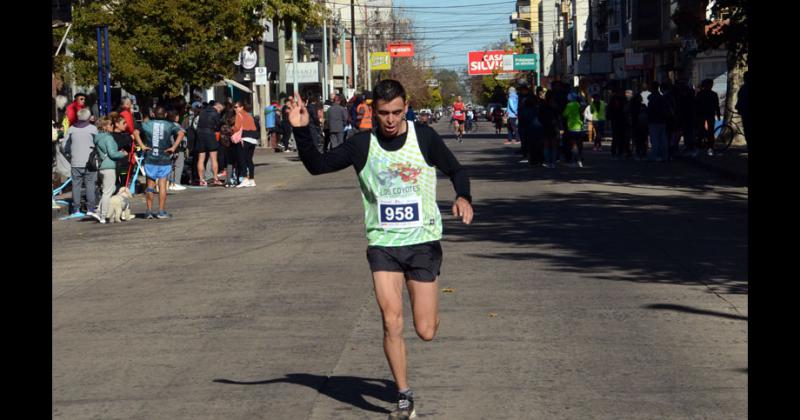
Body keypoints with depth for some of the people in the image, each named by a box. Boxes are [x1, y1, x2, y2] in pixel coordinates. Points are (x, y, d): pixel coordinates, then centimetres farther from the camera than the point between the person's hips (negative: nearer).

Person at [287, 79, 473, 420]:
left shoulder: (424, 137, -4)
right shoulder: (362, 145, -1)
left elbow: (455, 170, 6)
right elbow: (317, 165, 1)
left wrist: (463, 197, -14)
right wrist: (301, 131, -13)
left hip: (423, 241, -1)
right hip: (382, 243, 1)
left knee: (426, 332, 0)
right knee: (391, 322, -11)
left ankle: (427, 307, 38)